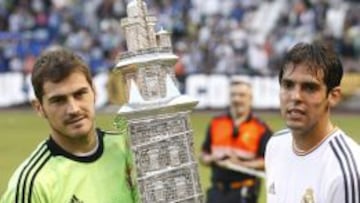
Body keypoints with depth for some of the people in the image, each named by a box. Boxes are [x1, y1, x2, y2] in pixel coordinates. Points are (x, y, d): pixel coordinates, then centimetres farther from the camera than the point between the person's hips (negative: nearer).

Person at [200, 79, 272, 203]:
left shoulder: (261, 129, -4)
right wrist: (212, 159, -6)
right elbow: (203, 156, 16)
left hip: (244, 192, -4)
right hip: (217, 191, 4)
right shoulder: (216, 124, 10)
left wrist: (241, 164, -18)